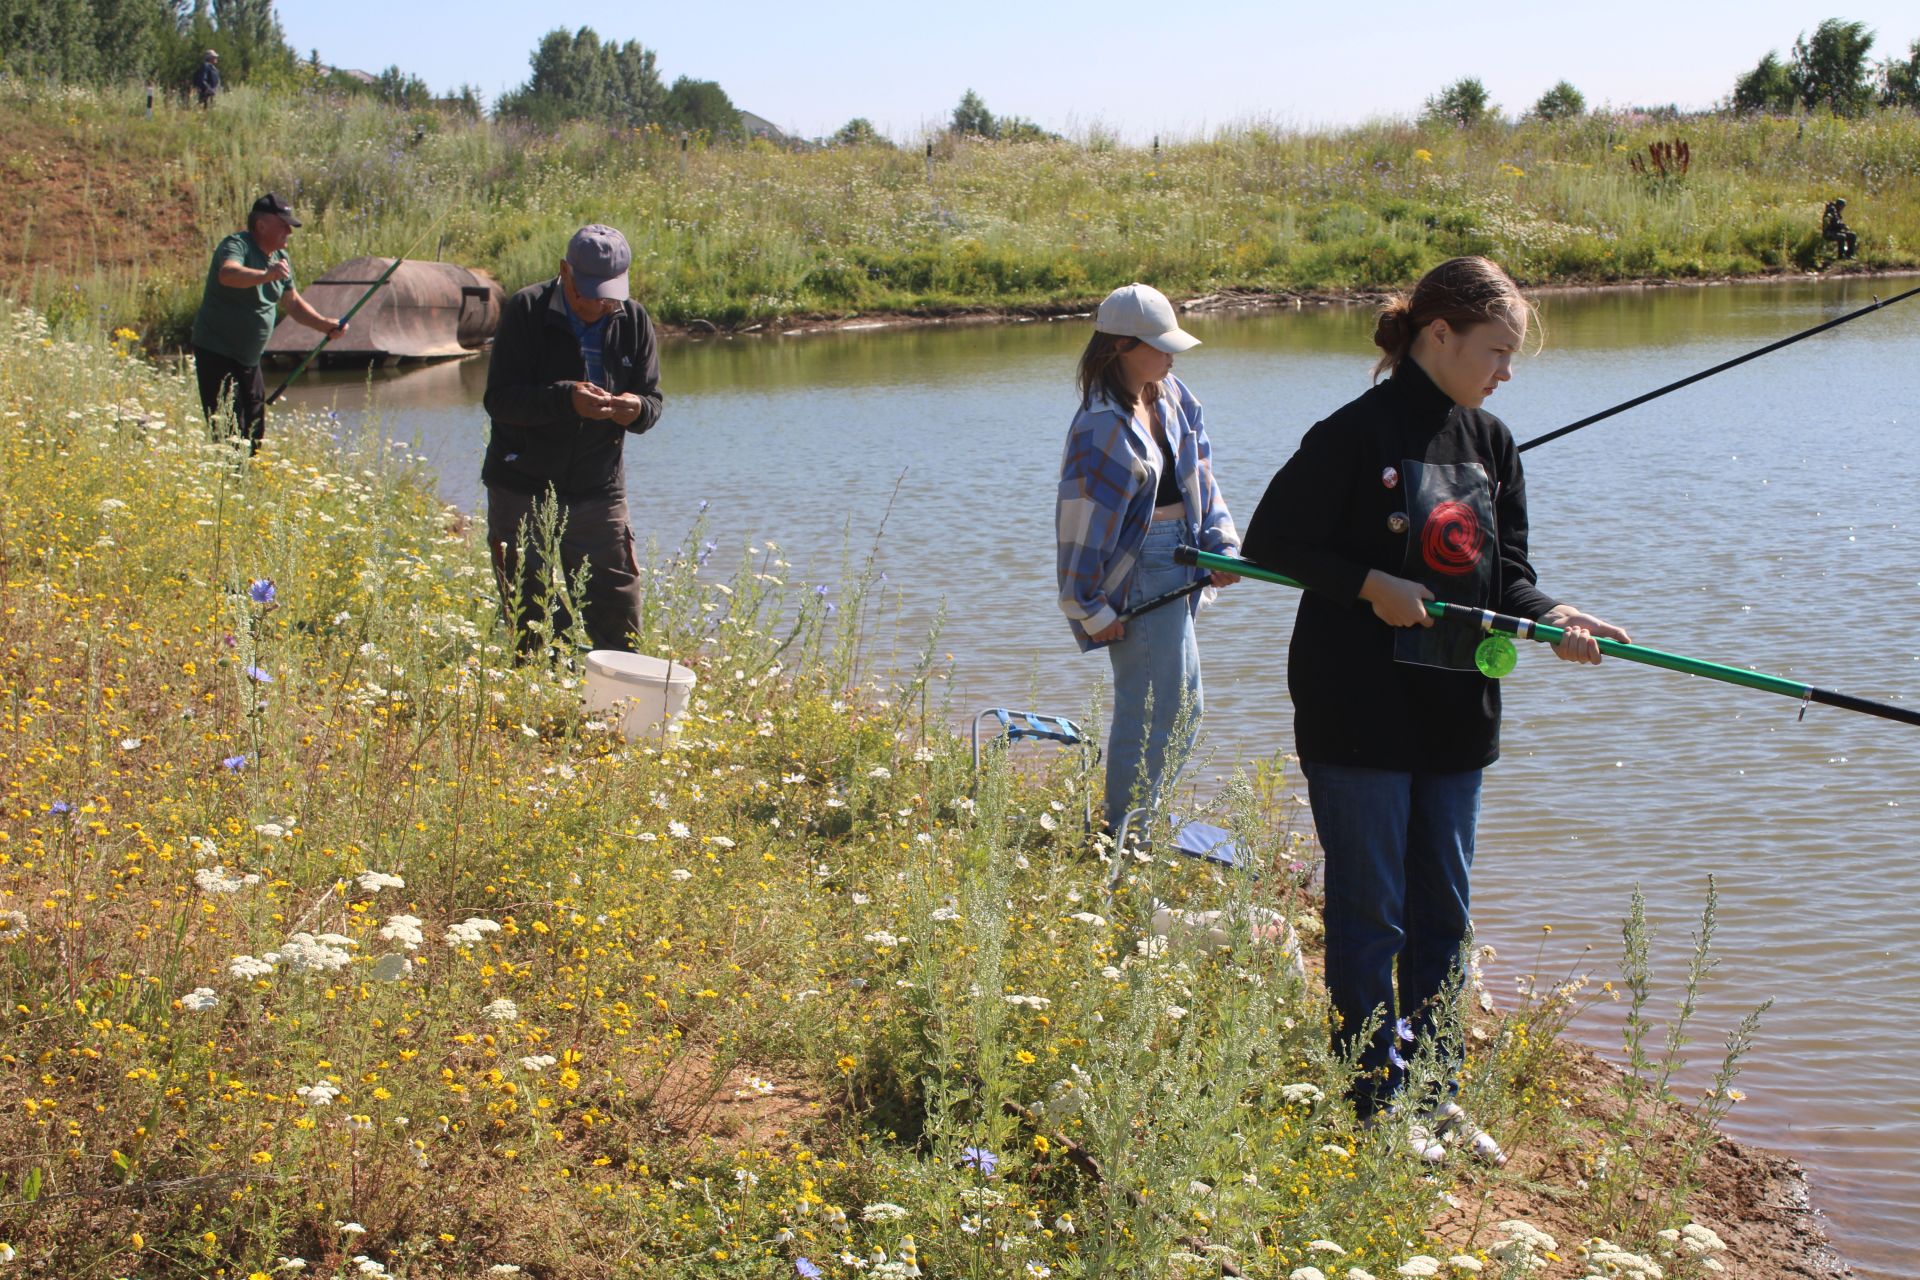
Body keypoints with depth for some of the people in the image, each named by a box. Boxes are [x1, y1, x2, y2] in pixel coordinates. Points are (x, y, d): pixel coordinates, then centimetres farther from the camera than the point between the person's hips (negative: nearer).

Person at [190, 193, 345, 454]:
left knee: (255, 432, 13)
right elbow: (227, 274, -40)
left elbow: (293, 302, 22)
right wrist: (266, 274, -55)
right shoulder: (236, 245, -16)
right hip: (217, 352, -9)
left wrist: (324, 324, 8)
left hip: (249, 358, 9)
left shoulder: (280, 257, 10)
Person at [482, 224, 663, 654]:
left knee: (619, 620, 2)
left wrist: (636, 409, -21)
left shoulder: (634, 321, 3)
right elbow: (499, 399, -15)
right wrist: (566, 399, -31)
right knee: (532, 624, 1)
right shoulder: (526, 311, -8)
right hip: (523, 493, -3)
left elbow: (653, 402, 4)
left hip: (600, 494, 3)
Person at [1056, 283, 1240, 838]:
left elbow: (1199, 479, 12)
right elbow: (1082, 518, -18)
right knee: (1148, 711, -5)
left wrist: (1221, 544, 1)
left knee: (1182, 705, 18)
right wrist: (1088, 608, -15)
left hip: (1174, 573, 9)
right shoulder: (1103, 427, -20)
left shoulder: (1172, 396, 4)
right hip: (1136, 578, -9)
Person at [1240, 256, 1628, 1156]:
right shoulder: (1357, 433, -13)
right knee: (1370, 913, 2)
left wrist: (1553, 616, -10)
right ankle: (1377, 1101, 13)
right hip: (1360, 713, -7)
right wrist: (1369, 585, -19)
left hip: (1456, 712, 7)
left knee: (1442, 912, 14)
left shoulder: (1490, 442, 9)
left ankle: (1431, 1091, 26)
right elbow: (1270, 541, -8)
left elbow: (1505, 574, 10)